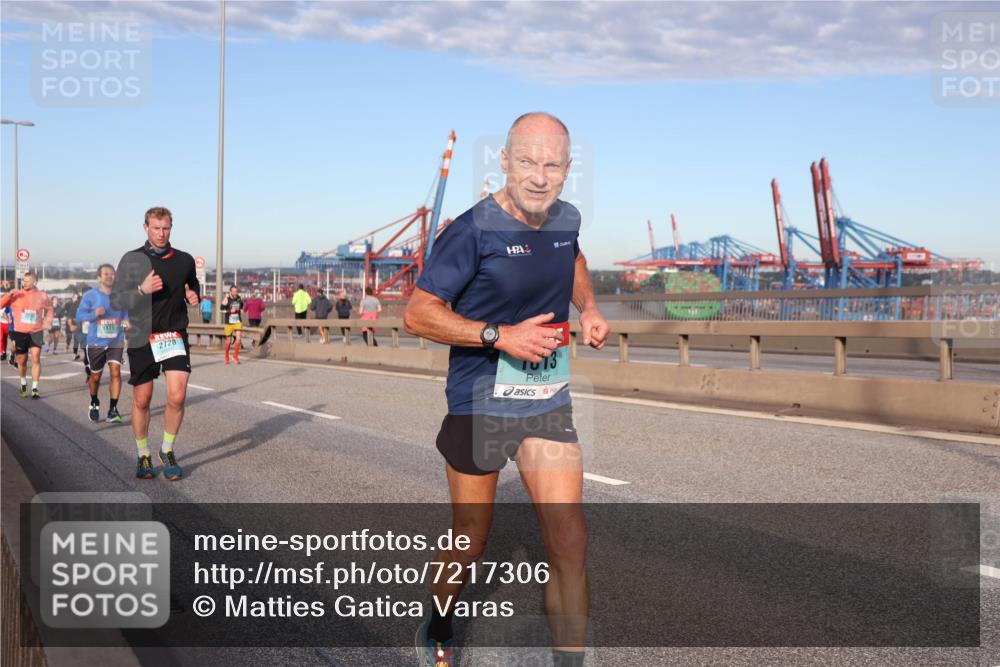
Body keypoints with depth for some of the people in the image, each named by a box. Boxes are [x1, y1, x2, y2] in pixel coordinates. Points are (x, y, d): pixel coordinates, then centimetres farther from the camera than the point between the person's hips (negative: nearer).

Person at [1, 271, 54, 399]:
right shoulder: (15, 295, -2)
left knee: (36, 359, -12)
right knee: (21, 361, 11)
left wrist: (48, 322, 8)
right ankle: (23, 384, 35)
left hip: (36, 332, -1)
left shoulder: (42, 296, 0)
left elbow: (49, 308, 19)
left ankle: (35, 389, -7)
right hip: (19, 333, 1)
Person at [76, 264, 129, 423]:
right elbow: (79, 315, -6)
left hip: (116, 341, 1)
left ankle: (112, 410, -10)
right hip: (95, 342, 0)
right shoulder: (90, 295, -5)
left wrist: (127, 321, -11)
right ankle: (94, 404, 39)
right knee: (95, 376, 11)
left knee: (116, 372, -15)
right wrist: (94, 314, -24)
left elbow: (127, 312, 11)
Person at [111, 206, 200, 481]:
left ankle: (167, 451, 10)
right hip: (141, 337, -1)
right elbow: (116, 301, -3)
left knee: (177, 397, -11)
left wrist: (194, 297, 1)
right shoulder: (131, 260, 0)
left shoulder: (185, 260, 7)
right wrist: (142, 290, -20)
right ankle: (143, 456, 25)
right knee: (141, 400, 7)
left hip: (175, 335, 1)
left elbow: (194, 286, 24)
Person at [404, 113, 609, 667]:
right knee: (469, 542, 12)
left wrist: (588, 308, 10)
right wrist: (501, 336, -22)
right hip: (479, 403, -4)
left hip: (549, 402, 4)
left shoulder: (566, 219, 2)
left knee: (569, 542, -5)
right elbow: (417, 314, -15)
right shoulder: (473, 230, -17)